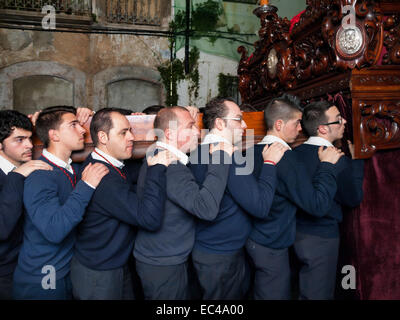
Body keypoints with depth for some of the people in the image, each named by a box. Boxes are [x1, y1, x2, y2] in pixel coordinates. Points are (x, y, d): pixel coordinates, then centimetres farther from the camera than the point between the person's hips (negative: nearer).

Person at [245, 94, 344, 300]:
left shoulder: (254, 152, 1)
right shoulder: (285, 158, -24)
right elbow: (318, 206, -23)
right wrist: (327, 165, -12)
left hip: (253, 239, 8)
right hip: (271, 248, -8)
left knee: (260, 293, 23)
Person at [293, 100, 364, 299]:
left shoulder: (295, 153, -2)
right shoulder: (337, 160, -21)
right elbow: (353, 199, -7)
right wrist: (356, 161, 0)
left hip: (297, 230, 7)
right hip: (321, 238, -7)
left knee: (303, 288, 23)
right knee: (319, 293, 9)